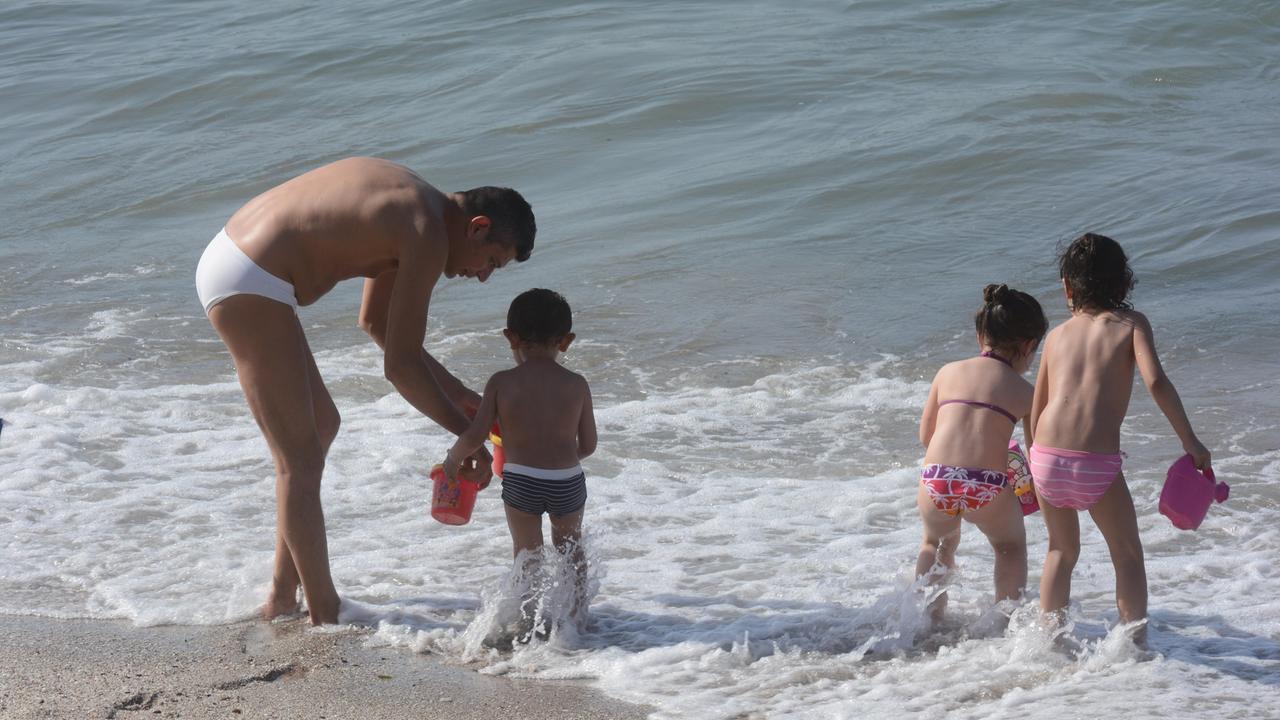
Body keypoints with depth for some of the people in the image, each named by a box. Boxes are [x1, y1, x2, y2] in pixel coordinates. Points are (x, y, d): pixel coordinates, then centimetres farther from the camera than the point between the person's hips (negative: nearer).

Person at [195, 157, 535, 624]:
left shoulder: (409, 204, 16)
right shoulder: (428, 236, -14)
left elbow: (376, 323, 26)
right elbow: (401, 366, -15)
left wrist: (456, 393, 25)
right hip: (248, 287, -11)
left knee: (322, 424, 21)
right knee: (301, 460, -4)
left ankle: (283, 595, 27)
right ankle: (324, 617, 4)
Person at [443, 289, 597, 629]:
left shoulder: (501, 383, -4)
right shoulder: (577, 384, 0)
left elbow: (476, 435, -6)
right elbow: (588, 445, 5)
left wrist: (453, 459, 13)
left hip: (520, 482, -2)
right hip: (568, 481, 2)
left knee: (527, 552, 17)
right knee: (571, 548, 25)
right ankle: (576, 612, 31)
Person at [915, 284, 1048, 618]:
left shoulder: (948, 372, 17)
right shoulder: (1024, 391, 10)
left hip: (936, 481, 2)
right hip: (989, 488, -2)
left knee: (937, 542, 35)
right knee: (1011, 546, 30)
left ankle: (927, 614, 23)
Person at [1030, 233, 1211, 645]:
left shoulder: (1057, 334, 17)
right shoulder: (1131, 323, 7)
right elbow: (1155, 381, -9)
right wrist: (1191, 442, -3)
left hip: (1047, 457, 3)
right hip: (1097, 464, -3)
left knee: (1062, 552, 26)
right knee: (1128, 555, 18)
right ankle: (1135, 643, 11)